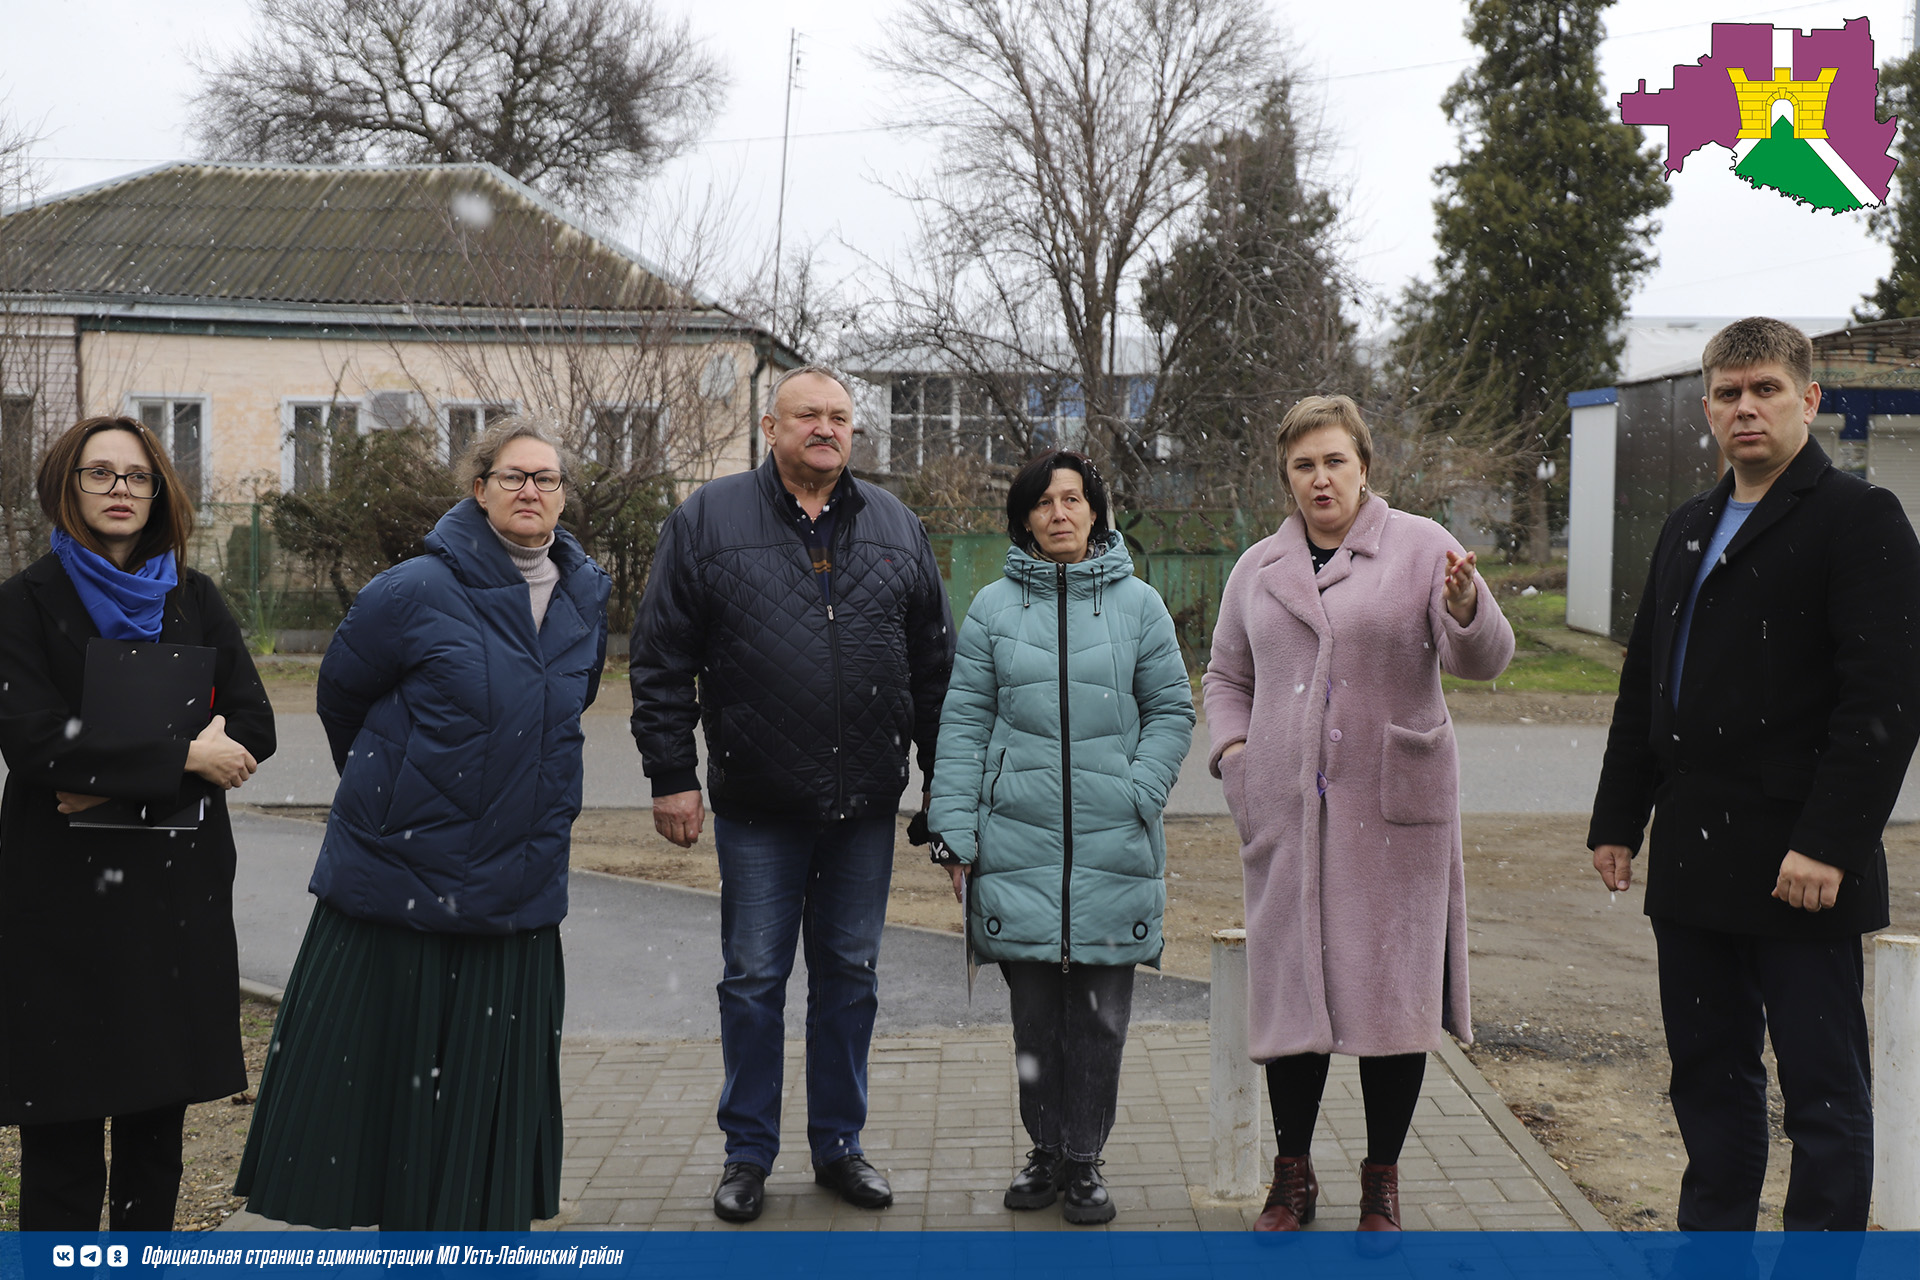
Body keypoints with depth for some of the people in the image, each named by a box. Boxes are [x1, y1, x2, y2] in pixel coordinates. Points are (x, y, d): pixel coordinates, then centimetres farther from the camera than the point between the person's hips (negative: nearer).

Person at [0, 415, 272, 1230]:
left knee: (160, 1110, 8)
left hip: (179, 885, 3)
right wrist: (182, 758, -13)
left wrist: (125, 781, -12)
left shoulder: (195, 601, 10)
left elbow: (253, 727, 1)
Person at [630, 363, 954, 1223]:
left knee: (850, 975, 11)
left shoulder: (896, 528, 8)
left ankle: (838, 1145, 25)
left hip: (866, 805, 3)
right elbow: (661, 661, -1)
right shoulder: (707, 522, 0)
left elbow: (935, 663, 11)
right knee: (754, 978, 6)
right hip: (757, 805, -2)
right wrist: (671, 777, -5)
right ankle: (748, 1154, 20)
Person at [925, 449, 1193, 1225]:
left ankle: (1085, 1159, 20)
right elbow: (963, 723, 5)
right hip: (1018, 840, 0)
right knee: (1034, 1009, 8)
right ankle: (1046, 1150, 25)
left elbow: (1172, 710, 8)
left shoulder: (1137, 603, 5)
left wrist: (1139, 793, -6)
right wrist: (955, 831, -1)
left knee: (1100, 1013, 4)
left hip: (1112, 845, 0)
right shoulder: (994, 607, 5)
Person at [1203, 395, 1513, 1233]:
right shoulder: (1258, 568, 13)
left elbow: (1483, 660, -7)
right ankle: (1293, 1178, 21)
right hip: (1287, 812, 3)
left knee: (1393, 990, 3)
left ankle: (1382, 1183, 19)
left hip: (1393, 809, -2)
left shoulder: (1419, 547, 2)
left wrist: (1466, 607, -29)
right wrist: (1233, 753, 5)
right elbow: (1226, 677, 22)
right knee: (1291, 987, 6)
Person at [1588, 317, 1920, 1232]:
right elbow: (1642, 688, 20)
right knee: (1707, 1072, 15)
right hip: (1693, 857, 7)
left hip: (1801, 865, -7)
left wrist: (1827, 843, -20)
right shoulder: (1688, 529, 18)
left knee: (1821, 1085, 2)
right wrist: (1616, 820, 15)